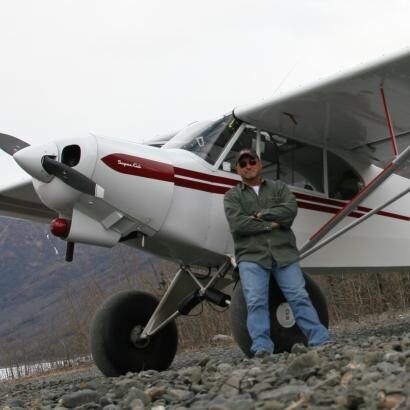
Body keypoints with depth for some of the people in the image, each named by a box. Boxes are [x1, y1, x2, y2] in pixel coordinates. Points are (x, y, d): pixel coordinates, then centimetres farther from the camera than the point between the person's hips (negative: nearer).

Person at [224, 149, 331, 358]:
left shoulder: (279, 187, 18)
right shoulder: (232, 196, 12)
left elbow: (290, 209, -2)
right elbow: (237, 224, -6)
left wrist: (260, 215, -5)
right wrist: (271, 224, -6)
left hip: (284, 253, 1)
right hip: (251, 255, -1)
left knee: (299, 297, -5)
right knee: (256, 302, -14)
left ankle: (322, 341, -6)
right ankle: (262, 347, -16)